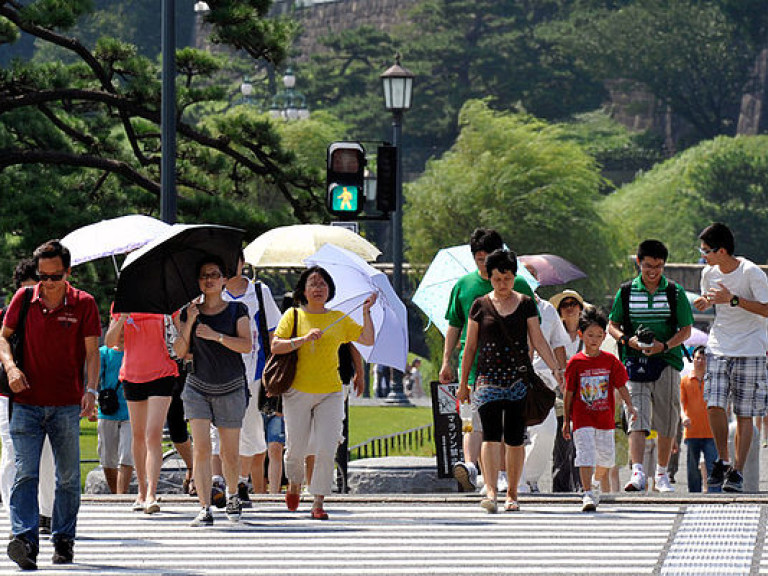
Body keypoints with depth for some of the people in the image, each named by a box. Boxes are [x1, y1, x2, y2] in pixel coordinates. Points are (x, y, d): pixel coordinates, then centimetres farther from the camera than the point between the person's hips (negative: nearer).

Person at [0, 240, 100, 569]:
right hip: (27, 403, 0)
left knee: (68, 477, 6)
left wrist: (91, 390, -15)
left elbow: (92, 352, -1)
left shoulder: (83, 304, 1)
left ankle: (63, 541, 17)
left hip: (67, 406, 0)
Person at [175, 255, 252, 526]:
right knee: (201, 448, -12)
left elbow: (247, 345, -10)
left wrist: (215, 335, -20)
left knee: (230, 453, 4)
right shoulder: (190, 311, 7)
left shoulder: (236, 310, 1)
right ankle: (204, 509, -14)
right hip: (198, 387, 1)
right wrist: (189, 323, -10)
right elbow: (179, 352, 2)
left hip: (231, 389, -1)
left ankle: (232, 494, 32)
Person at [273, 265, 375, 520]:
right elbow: (275, 346, -5)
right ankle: (294, 484, 34)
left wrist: (366, 313, -7)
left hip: (330, 393, 1)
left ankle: (318, 503, -5)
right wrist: (304, 339, -18)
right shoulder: (293, 316, 5)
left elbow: (367, 340, 5)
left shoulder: (339, 319, 10)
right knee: (296, 449, 3)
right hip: (298, 391, -1)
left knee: (326, 450, -10)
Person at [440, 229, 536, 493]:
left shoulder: (518, 285, 5)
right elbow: (454, 326, 17)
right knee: (474, 419, -14)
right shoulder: (463, 285, 11)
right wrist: (446, 360, 11)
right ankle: (470, 466, -29)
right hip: (473, 362, 0)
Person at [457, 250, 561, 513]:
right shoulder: (481, 306, 6)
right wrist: (463, 384, 11)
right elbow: (470, 347, 10)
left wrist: (555, 369, -7)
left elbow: (538, 341, 5)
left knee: (515, 439, 1)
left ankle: (512, 494, 13)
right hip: (488, 377, -1)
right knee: (491, 434, -15)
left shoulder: (525, 304, 6)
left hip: (518, 378, 1)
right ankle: (490, 491, -24)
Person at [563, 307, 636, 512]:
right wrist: (566, 420, 3)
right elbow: (569, 393, 2)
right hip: (582, 420, -3)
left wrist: (629, 405, -8)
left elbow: (621, 386, 5)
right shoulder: (576, 362, -3)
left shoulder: (610, 361, 1)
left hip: (605, 418, 3)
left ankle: (596, 483, 41)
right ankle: (588, 495, -16)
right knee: (586, 454, -14)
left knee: (606, 456, 13)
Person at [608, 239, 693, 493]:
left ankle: (661, 475, 19)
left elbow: (686, 329, 4)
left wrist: (665, 346, -13)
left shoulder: (675, 292, 4)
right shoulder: (626, 292, 6)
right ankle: (637, 472, -25)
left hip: (667, 361, 1)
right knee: (637, 419, -14)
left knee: (666, 423, 6)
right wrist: (627, 340, -10)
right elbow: (612, 325, 12)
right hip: (634, 364, -1)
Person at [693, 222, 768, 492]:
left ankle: (737, 471, 2)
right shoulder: (709, 273, 5)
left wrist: (733, 299, -25)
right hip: (718, 348, 4)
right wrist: (704, 302, 2)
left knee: (744, 414, -3)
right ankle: (722, 460, 7)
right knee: (714, 405, -11)